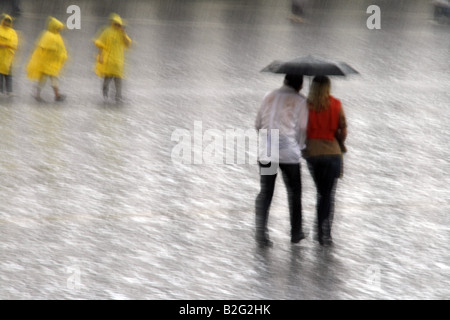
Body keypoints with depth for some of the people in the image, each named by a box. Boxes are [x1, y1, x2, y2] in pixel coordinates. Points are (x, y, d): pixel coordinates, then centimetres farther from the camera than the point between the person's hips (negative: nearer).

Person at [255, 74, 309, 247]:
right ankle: (296, 233, 19)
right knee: (294, 191, 13)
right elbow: (302, 128, -2)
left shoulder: (269, 96, 11)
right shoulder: (300, 100, 0)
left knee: (265, 192, 4)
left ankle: (261, 232, -8)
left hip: (266, 151, 3)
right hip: (289, 152, -3)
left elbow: (258, 124, 14)